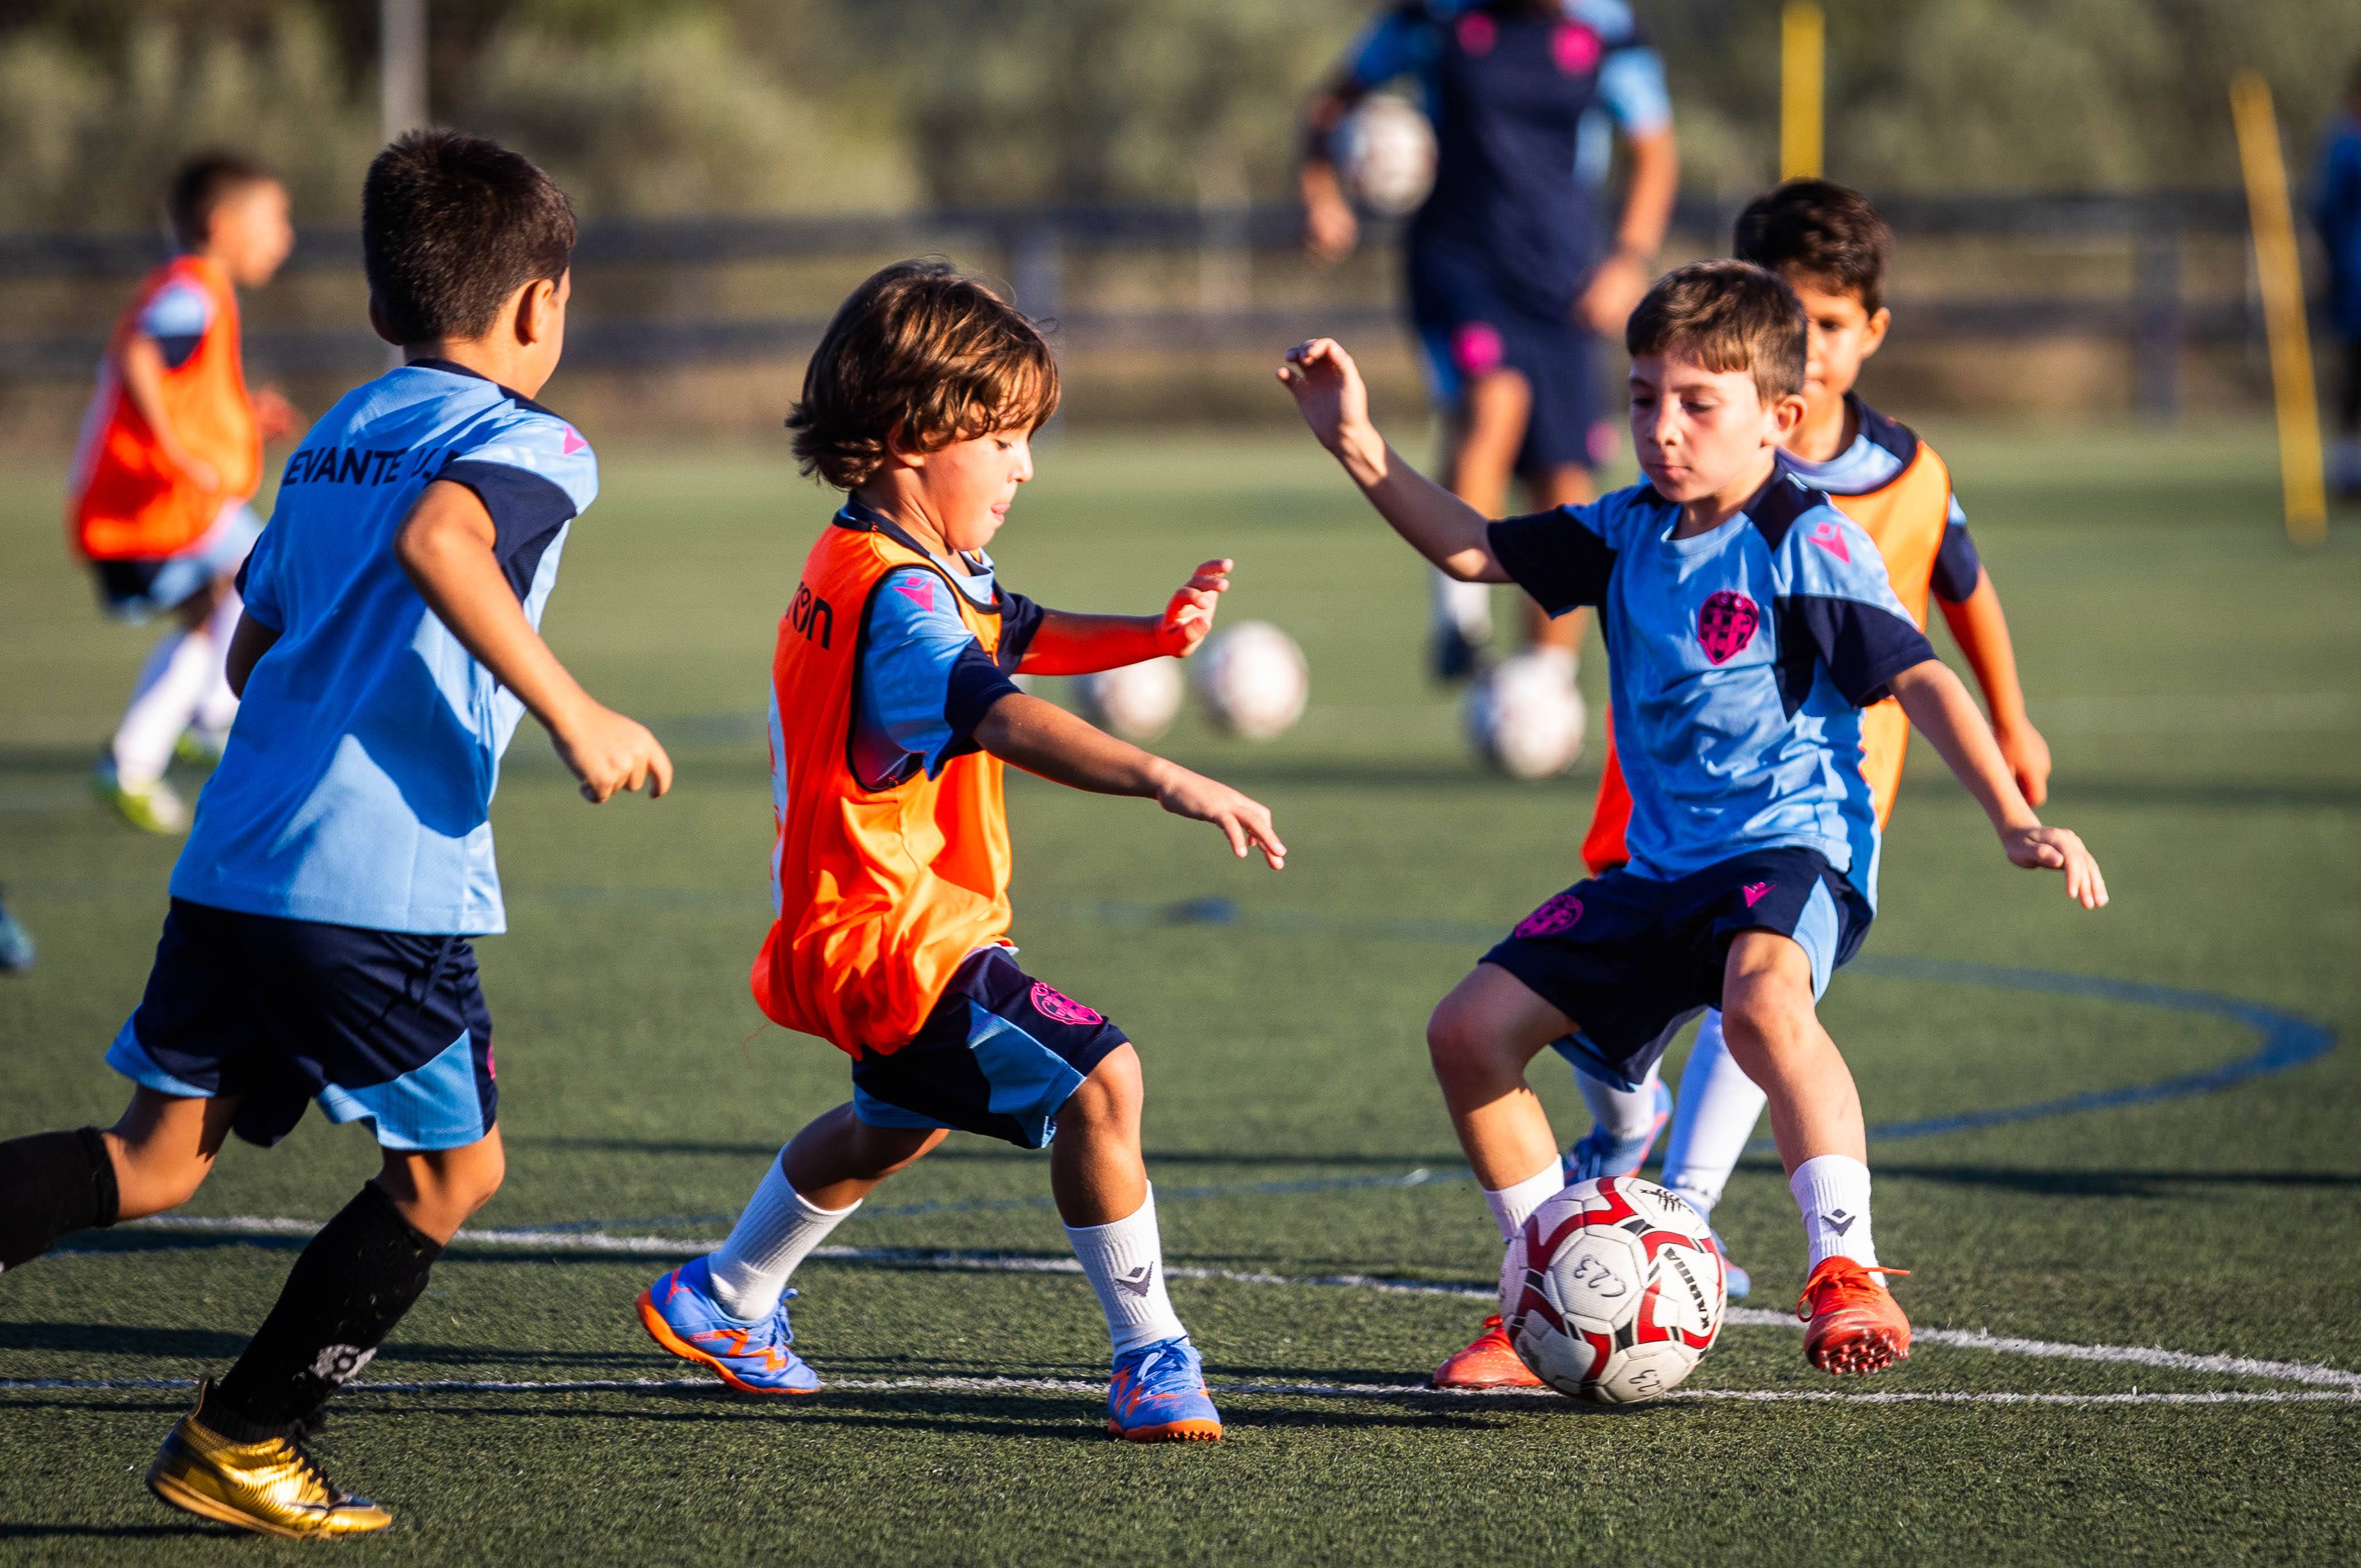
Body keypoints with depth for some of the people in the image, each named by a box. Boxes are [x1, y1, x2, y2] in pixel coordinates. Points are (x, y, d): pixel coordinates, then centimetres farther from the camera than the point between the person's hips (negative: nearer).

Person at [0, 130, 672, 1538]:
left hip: (234, 855, 7)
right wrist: (573, 715, -24)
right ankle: (242, 1445, 12)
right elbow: (439, 539, -25)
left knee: (162, 1159, 10)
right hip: (382, 881, -7)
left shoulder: (330, 442, 22)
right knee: (452, 1166, 10)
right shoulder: (532, 441, -2)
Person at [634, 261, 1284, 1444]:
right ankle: (1151, 1358, -18)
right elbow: (998, 717, -41)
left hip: (856, 932, 11)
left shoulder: (917, 567, 8)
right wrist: (1166, 781, -54)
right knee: (1097, 1080, -24)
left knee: (899, 1124, 35)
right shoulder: (895, 594, -25)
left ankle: (721, 1303, 52)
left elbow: (1016, 635, 24)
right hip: (895, 936, -11)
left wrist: (1151, 635, 4)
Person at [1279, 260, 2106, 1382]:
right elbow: (1477, 552, 18)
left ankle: (1847, 1270, -35)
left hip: (1793, 846, -8)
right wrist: (1360, 450, 7)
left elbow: (1919, 681, -14)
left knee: (1762, 998, -40)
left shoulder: (1807, 546, -11)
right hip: (1663, 865, 8)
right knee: (1470, 1031, 1)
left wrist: (2014, 821, -23)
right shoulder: (1628, 530, 9)